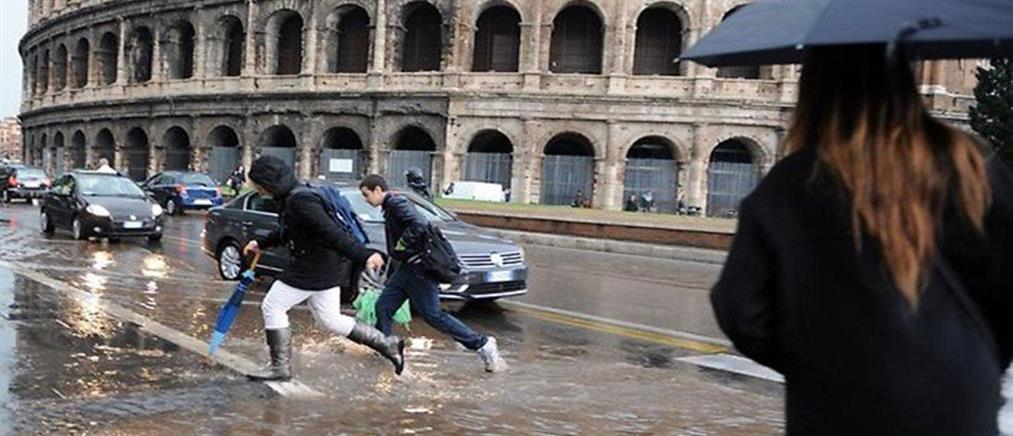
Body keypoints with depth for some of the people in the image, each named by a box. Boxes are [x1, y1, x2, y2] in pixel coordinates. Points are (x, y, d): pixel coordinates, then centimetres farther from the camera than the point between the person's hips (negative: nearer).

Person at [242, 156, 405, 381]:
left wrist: (363, 255, -31)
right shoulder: (291, 198, 10)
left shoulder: (300, 201, -22)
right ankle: (387, 344, 17)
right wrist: (262, 244, 30)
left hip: (311, 269, -10)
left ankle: (280, 366, 11)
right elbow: (286, 232, 29)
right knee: (330, 319, 15)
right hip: (326, 268, 10)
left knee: (272, 307, 2)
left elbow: (332, 232, -28)